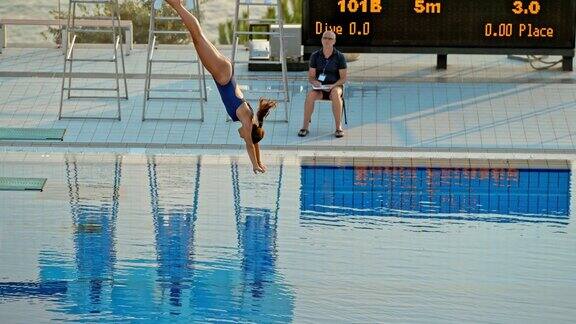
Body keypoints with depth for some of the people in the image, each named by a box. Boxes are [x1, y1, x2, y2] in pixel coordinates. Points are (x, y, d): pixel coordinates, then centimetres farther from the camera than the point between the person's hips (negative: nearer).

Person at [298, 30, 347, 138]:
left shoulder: (339, 56, -2)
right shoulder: (315, 56, 3)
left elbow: (343, 78, -2)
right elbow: (311, 77, 5)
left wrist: (333, 85, -19)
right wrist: (315, 82, -18)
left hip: (335, 86, -1)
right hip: (319, 88, 1)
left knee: (336, 94, -39)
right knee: (310, 95, -34)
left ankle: (338, 127, -35)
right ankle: (305, 127, -27)